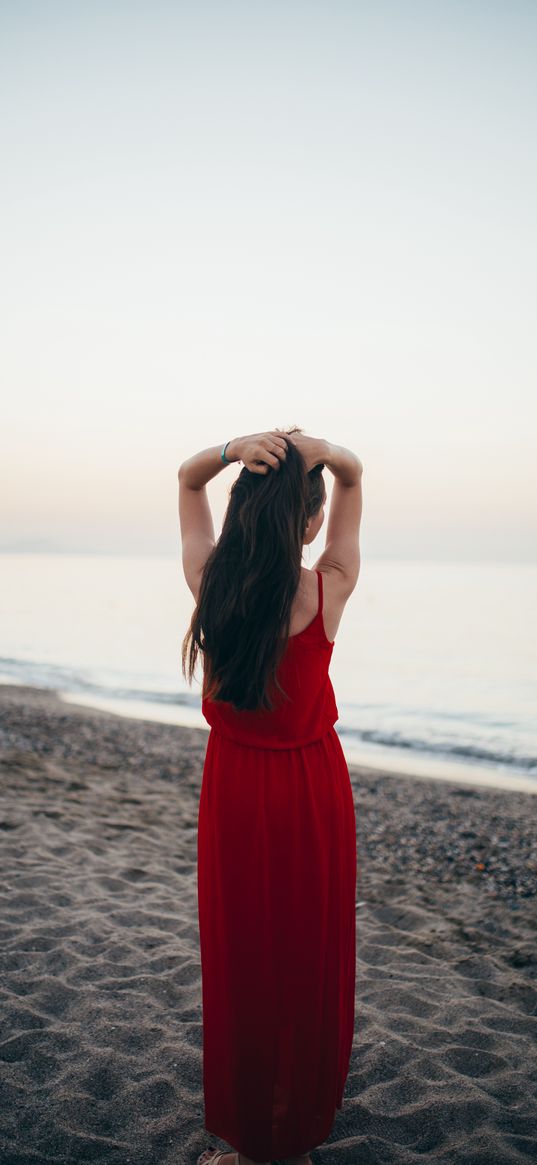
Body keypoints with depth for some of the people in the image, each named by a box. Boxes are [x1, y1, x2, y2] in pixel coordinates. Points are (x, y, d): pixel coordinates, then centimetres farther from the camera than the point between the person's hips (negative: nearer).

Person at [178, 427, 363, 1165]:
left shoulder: (210, 584, -15)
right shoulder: (330, 591, -17)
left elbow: (187, 478, 1)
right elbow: (354, 475, -2)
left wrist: (234, 449, -19)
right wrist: (320, 451, -22)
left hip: (235, 789, 1)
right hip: (314, 789, -1)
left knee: (240, 957, 16)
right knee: (310, 956, 16)